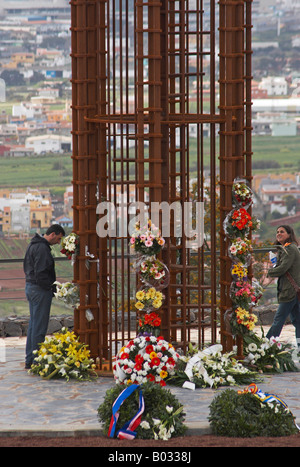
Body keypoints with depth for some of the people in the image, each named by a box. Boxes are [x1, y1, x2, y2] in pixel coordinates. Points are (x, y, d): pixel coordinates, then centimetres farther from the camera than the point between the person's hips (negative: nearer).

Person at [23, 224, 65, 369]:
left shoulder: (33, 245, 14)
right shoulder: (42, 248, -19)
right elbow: (41, 274, -24)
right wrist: (53, 287, -13)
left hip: (30, 286, 10)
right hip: (40, 289, -10)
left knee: (33, 324, 15)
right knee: (40, 326, -5)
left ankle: (29, 360, 19)